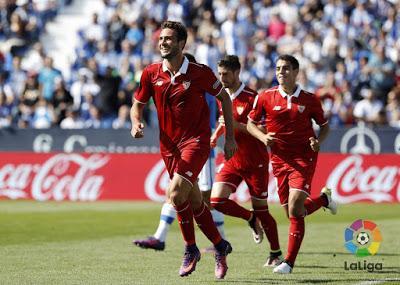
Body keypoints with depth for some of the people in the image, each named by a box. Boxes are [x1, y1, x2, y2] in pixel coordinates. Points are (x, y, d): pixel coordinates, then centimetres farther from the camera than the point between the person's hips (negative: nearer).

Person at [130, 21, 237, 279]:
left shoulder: (200, 73, -9)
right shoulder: (151, 74, 0)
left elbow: (224, 97, 4)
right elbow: (138, 104, 11)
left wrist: (230, 137, 4)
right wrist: (136, 123, -12)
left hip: (196, 141, -5)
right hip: (169, 144, 5)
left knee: (176, 194, -20)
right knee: (194, 202, 10)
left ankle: (191, 249, -2)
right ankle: (220, 246, 28)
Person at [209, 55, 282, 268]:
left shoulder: (252, 98, -14)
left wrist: (237, 125, -27)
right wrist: (216, 134, 7)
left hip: (254, 162, -6)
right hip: (232, 160, 6)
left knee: (261, 209, 0)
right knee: (217, 200, -11)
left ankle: (276, 253, 18)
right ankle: (251, 219, 16)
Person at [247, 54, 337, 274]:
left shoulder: (309, 100, -1)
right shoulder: (266, 97, 1)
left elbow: (324, 125, 12)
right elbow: (251, 123, 10)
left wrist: (318, 141, -9)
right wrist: (263, 137, -10)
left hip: (304, 157, -3)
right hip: (279, 159, 3)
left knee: (295, 208, -19)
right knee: (291, 212, 8)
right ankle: (323, 199, 41)